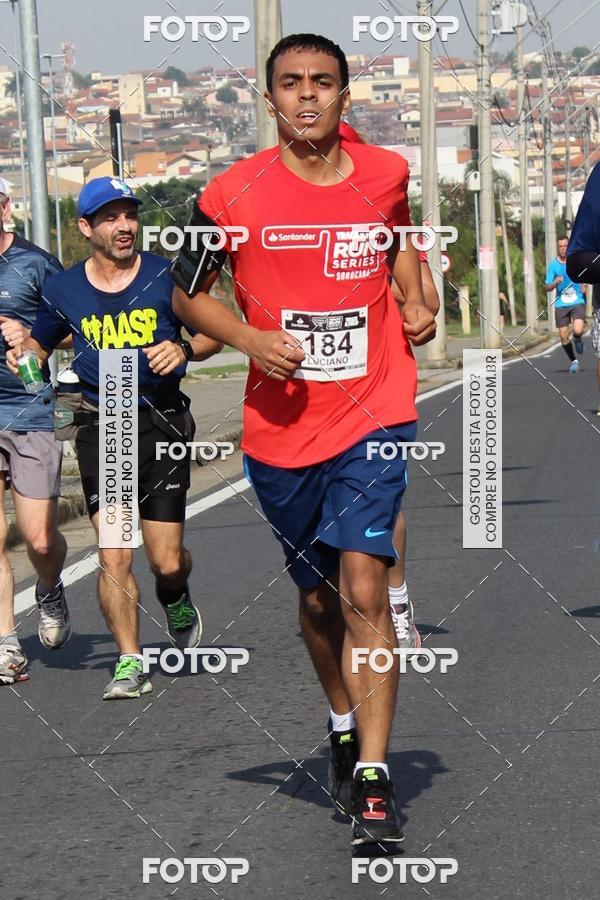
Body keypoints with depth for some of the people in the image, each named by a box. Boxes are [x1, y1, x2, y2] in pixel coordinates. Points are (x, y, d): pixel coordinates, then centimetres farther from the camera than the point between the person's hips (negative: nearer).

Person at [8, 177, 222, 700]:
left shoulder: (166, 276, -1)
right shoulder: (64, 289, 5)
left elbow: (212, 334, 8)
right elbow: (39, 343, 20)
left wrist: (184, 350, -13)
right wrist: (23, 356, -2)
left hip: (162, 423, -1)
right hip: (101, 426, 1)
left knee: (167, 561, -1)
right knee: (114, 554, -10)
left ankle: (176, 600, 35)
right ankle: (131, 663, -1)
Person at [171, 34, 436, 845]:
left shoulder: (385, 174, 1)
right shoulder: (234, 194, -7)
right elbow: (188, 292, 6)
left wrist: (415, 302, 8)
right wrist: (249, 338, -11)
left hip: (372, 418, -1)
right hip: (281, 428, 1)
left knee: (363, 589, -15)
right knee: (318, 596, 15)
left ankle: (373, 780, -15)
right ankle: (344, 728, 42)